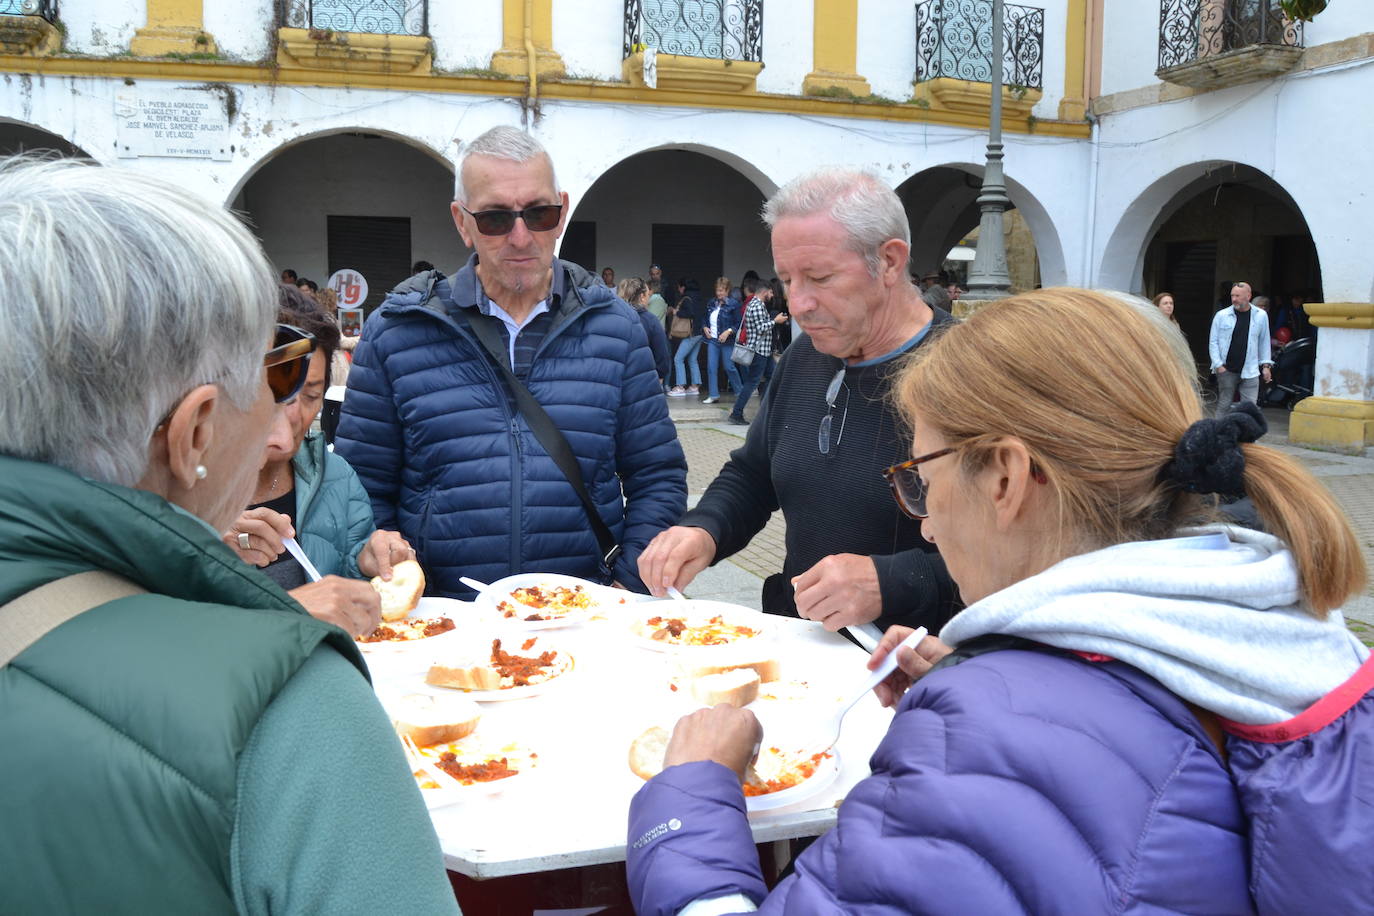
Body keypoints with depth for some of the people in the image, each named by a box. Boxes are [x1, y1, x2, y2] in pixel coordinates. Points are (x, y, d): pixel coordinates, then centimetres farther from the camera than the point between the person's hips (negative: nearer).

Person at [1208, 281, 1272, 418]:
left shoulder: (1261, 316, 3)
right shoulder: (1221, 316, -1)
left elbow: (1264, 342, 10)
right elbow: (1213, 342, 1)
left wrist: (1266, 365, 8)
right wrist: (1218, 365, -7)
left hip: (1250, 371, 1)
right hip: (1226, 370, 0)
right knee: (1223, 406, 7)